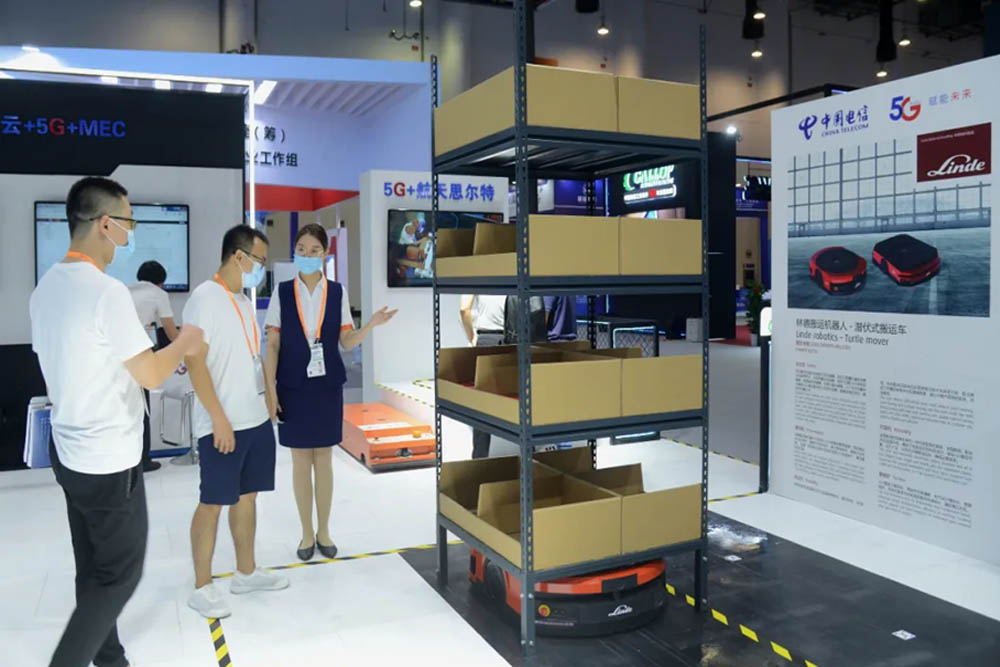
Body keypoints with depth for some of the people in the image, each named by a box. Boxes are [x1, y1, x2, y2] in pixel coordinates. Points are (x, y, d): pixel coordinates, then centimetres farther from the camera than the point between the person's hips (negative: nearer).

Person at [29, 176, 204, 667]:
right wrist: (184, 343, 0)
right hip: (108, 461, -9)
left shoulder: (47, 287, 5)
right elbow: (151, 375, -18)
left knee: (94, 571, 18)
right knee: (120, 576, 6)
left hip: (69, 452, 9)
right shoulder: (107, 292, -22)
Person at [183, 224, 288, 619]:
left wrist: (268, 400, 16)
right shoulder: (204, 298, -13)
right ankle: (202, 588, 12)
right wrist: (219, 419, -21)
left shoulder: (243, 300, 13)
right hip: (223, 424, -8)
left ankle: (246, 572, 28)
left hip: (256, 419, 8)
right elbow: (195, 363, -18)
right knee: (212, 503, 0)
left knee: (247, 496, 15)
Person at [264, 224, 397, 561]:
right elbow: (273, 345, -1)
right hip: (293, 386, -1)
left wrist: (372, 324, -15)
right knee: (300, 460, 7)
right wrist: (270, 389, -6)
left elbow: (347, 342, 2)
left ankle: (323, 531, 23)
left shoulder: (337, 292, 1)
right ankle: (307, 533, 21)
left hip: (328, 385, 1)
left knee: (323, 459, 9)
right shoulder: (282, 293, -1)